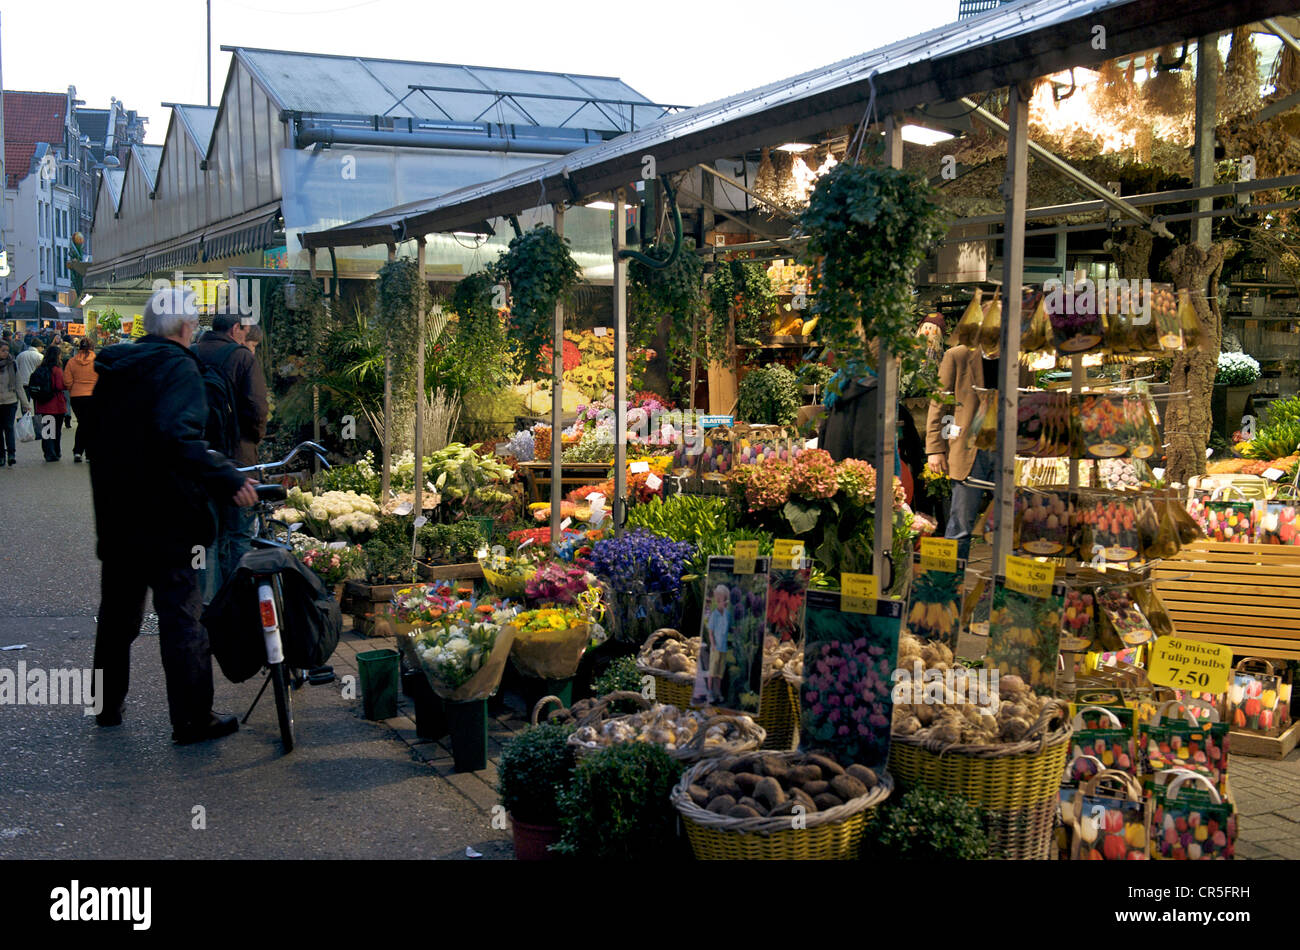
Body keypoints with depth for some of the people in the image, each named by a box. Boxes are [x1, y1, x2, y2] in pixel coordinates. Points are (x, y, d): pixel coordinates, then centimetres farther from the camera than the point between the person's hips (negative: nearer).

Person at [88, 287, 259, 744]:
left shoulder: (113, 368, 12)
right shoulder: (177, 366, -13)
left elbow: (97, 437, 19)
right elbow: (178, 436, -29)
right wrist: (228, 479, -31)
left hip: (115, 513, 8)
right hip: (163, 517, -8)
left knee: (118, 612, 20)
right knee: (181, 617, -2)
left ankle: (108, 704, 31)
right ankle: (192, 719, 3)